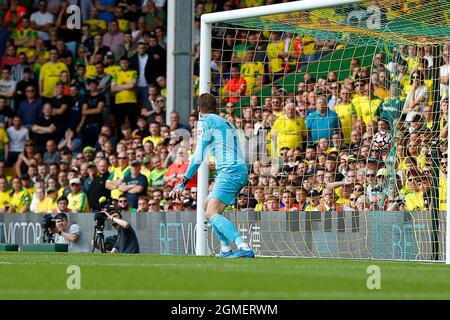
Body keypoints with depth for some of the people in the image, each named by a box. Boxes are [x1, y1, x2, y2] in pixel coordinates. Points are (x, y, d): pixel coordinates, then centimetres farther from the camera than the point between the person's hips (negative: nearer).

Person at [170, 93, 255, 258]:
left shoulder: (206, 120, 2)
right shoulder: (228, 124, 26)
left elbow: (198, 157, -4)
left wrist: (183, 183, 0)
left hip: (230, 170, -9)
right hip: (242, 170, 9)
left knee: (212, 213, -18)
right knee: (207, 204, 21)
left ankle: (244, 248, -36)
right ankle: (226, 249, 15)